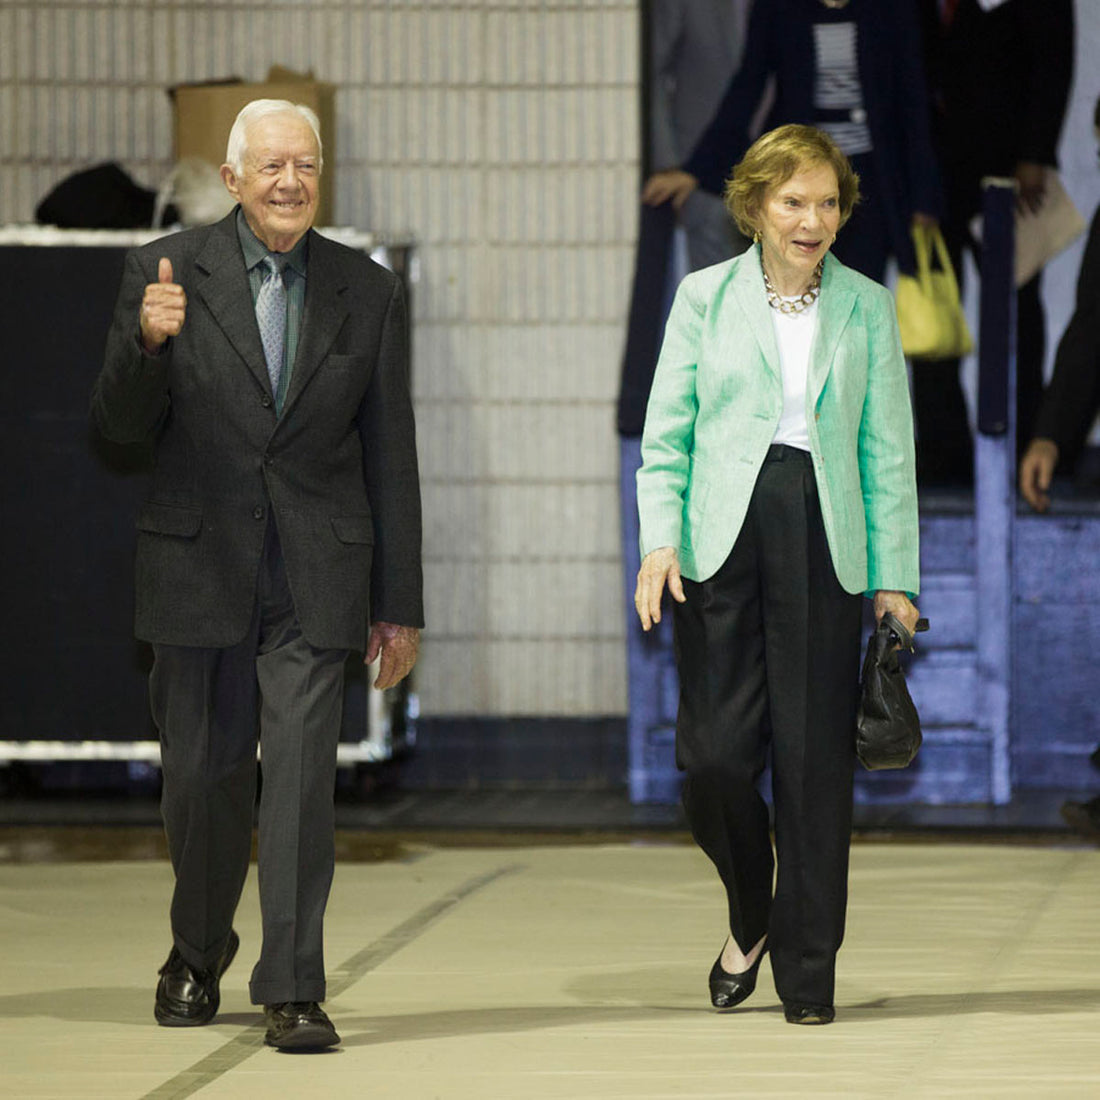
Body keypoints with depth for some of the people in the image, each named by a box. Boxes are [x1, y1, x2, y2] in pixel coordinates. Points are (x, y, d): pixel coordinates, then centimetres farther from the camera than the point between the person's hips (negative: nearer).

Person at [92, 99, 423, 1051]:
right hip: (198, 570, 0)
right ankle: (198, 953, 33)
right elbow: (122, 424, -3)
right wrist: (148, 340, -24)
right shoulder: (167, 272, -1)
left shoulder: (367, 291, 4)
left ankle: (292, 989, -6)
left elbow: (390, 456, 7)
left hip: (315, 579, 0)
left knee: (303, 775, -10)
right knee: (203, 778, 10)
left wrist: (399, 605, 6)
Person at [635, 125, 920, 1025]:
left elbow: (888, 454, 8)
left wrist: (894, 579, 2)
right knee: (714, 753, -5)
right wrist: (659, 540, -8)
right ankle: (750, 914, 24)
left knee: (816, 756, 0)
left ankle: (807, 969, 10)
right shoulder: (705, 298, 7)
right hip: (722, 539, 0)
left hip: (823, 544, 0)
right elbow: (665, 437, 6)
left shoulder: (867, 309, 9)